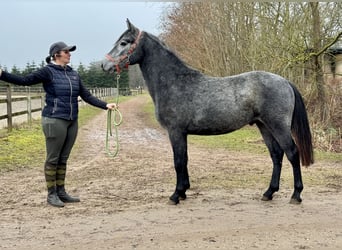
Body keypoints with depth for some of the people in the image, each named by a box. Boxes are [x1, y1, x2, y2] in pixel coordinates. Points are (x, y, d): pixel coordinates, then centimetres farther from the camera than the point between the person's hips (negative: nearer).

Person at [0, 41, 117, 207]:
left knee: (63, 159, 13)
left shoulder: (73, 74, 12)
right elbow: (25, 80, -15)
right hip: (54, 120, -6)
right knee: (53, 159, 2)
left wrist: (105, 105, 5)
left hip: (72, 122, 6)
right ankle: (51, 195, 11)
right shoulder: (48, 72, -6)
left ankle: (61, 192, 22)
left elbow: (87, 96, 13)